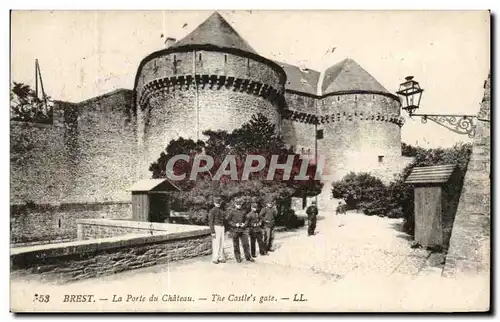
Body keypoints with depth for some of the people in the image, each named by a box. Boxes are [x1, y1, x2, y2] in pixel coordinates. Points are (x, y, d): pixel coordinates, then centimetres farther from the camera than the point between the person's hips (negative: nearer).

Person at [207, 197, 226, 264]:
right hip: (215, 228, -7)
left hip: (222, 228, 7)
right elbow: (210, 222, -13)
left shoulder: (221, 210, 13)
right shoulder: (212, 211, -10)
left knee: (221, 243, 7)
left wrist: (224, 230, 16)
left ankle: (221, 257, 14)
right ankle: (215, 259, 2)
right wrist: (212, 232, -18)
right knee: (216, 244, -6)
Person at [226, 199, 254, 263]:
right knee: (236, 245, 4)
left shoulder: (243, 212, 12)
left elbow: (246, 220, 19)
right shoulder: (231, 211, 0)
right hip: (235, 230, -3)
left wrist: (244, 224, -2)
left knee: (246, 243, 1)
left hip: (243, 230, 3)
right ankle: (238, 258, 15)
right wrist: (235, 224, -13)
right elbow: (228, 220, -2)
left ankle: (248, 257, 9)